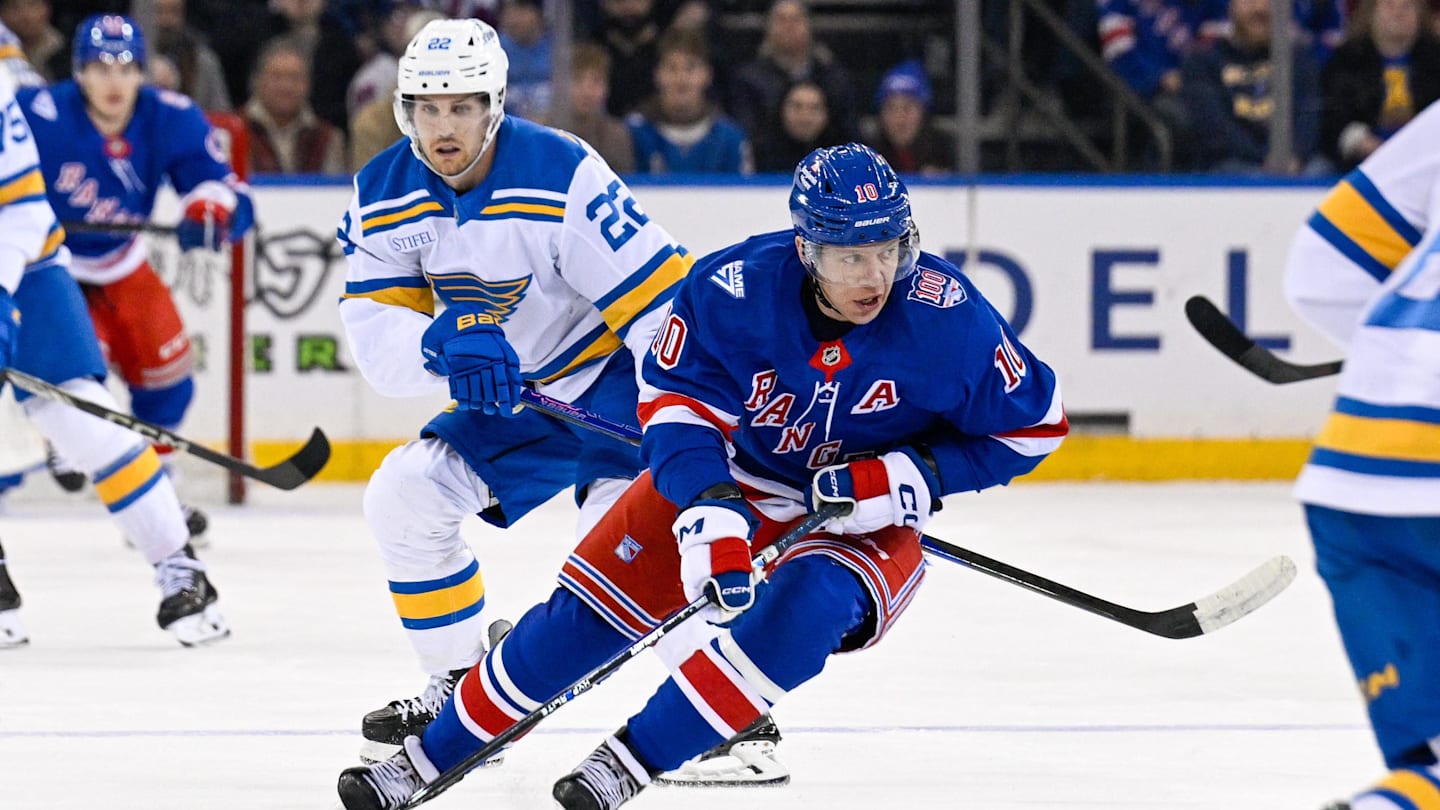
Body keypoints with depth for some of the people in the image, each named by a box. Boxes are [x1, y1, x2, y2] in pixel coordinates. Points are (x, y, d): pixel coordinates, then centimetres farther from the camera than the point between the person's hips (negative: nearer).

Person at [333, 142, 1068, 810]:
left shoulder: (948, 318, -26)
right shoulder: (732, 289, -26)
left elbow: (1033, 423, -12)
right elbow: (675, 401, -18)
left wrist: (916, 478, -24)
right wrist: (708, 512, -35)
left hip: (866, 515, -1)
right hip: (735, 476, 2)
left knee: (807, 604, -33)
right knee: (588, 609, -6)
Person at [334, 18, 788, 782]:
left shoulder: (563, 176, -27)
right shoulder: (383, 196, -7)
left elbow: (659, 297, -29)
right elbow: (376, 337, -13)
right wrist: (443, 342, -35)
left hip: (615, 378, -7)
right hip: (511, 402, 7)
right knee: (402, 494, 0)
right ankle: (462, 688, 16)